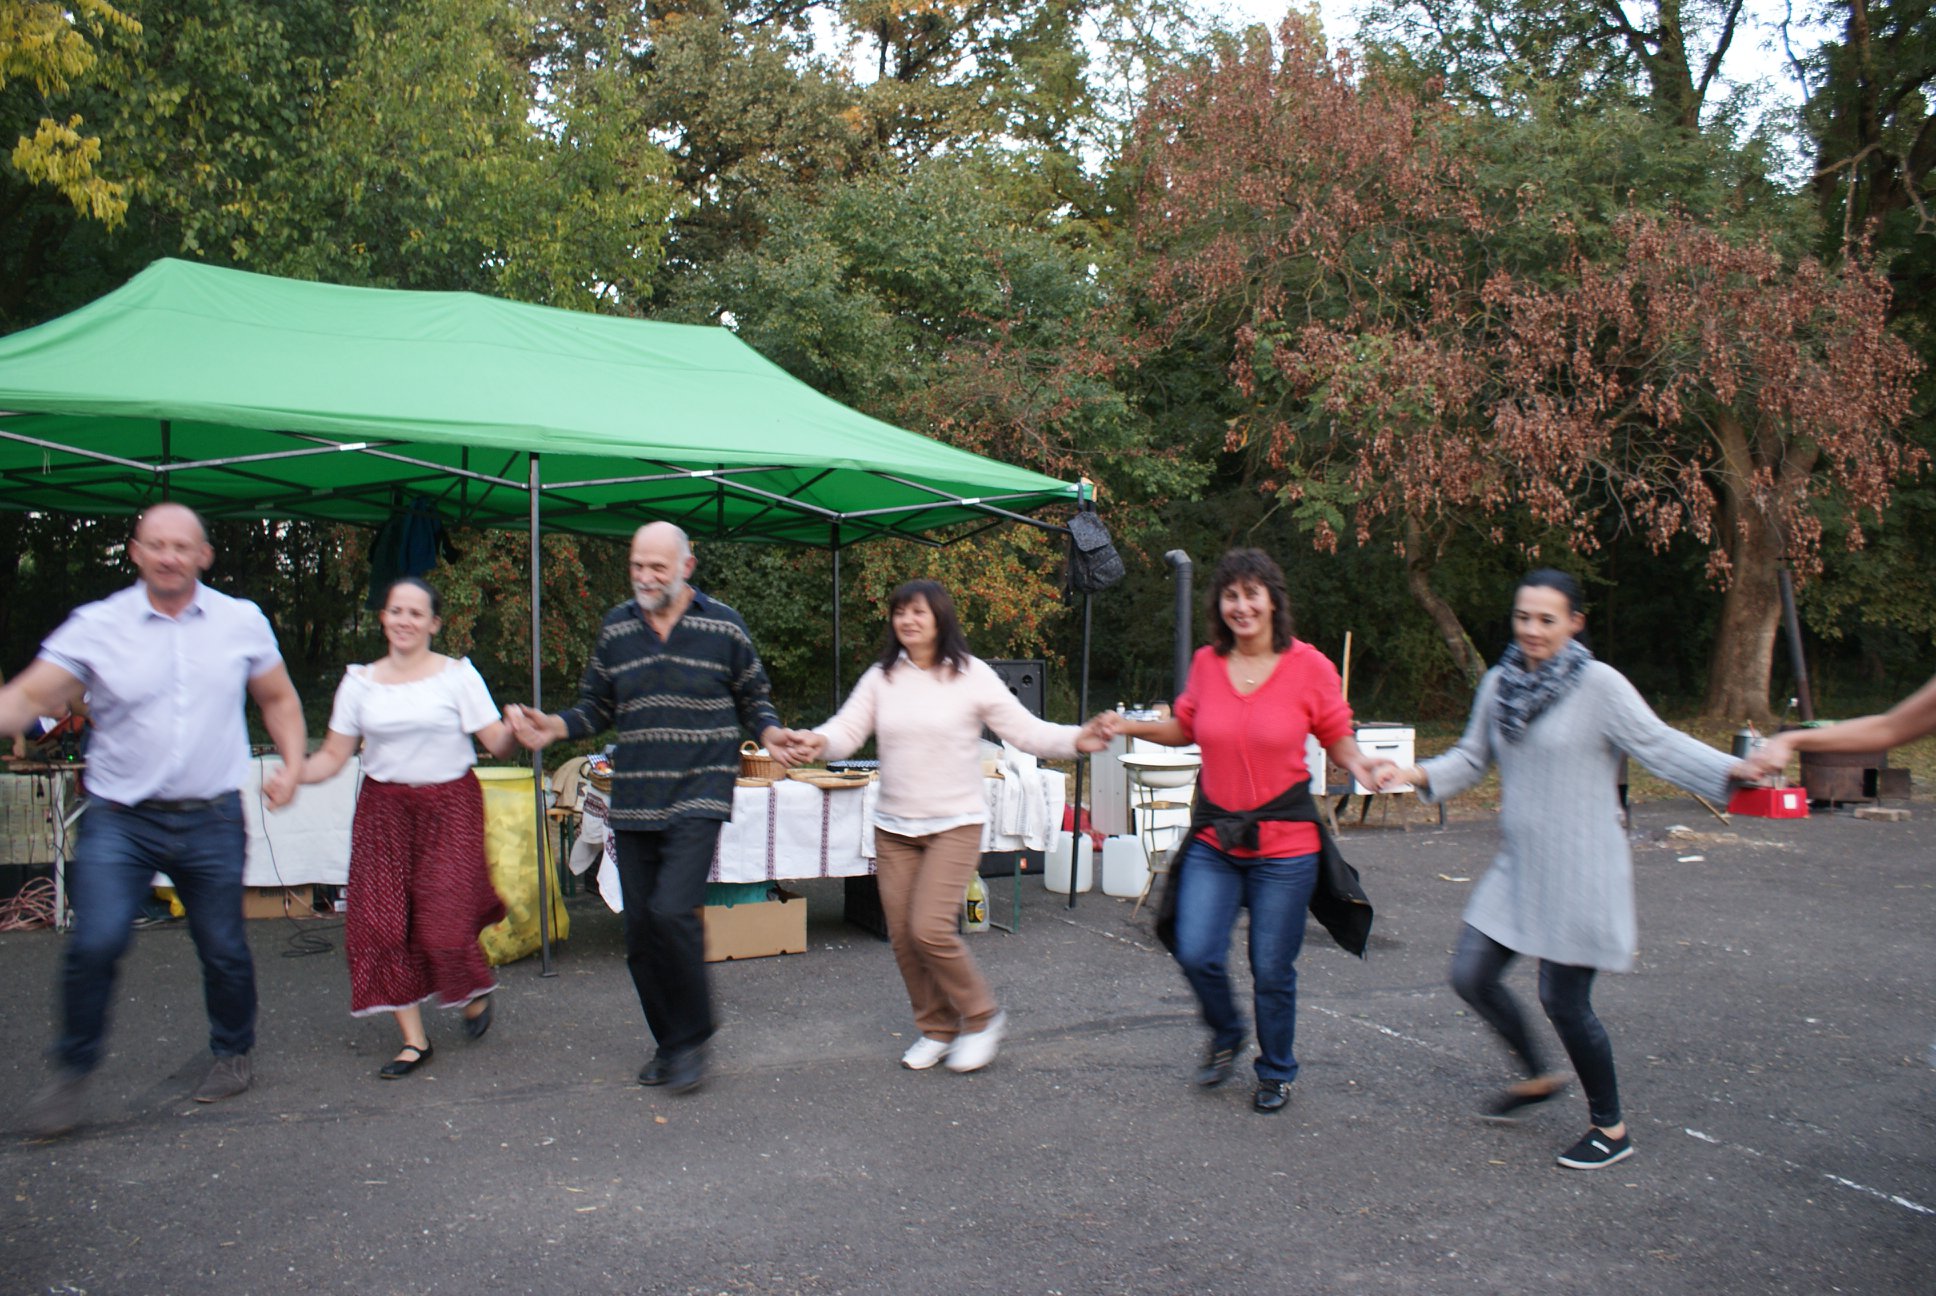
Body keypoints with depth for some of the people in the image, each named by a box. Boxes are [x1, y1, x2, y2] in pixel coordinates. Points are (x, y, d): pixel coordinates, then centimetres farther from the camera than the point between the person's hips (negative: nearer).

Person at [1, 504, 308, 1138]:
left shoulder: (243, 621, 3)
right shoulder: (95, 626, -3)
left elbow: (278, 698, 14)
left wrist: (292, 764, 1)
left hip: (211, 820, 1)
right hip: (120, 819, -1)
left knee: (223, 948, 8)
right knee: (94, 945, -11)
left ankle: (233, 1053, 32)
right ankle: (71, 1073, 12)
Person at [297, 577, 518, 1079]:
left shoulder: (457, 674, 0)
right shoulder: (359, 682, 8)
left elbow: (497, 744, -6)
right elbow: (334, 755, 6)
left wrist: (516, 729, -27)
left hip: (449, 807, -3)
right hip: (384, 809, 3)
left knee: (443, 919, -10)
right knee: (381, 920, -3)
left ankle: (475, 993, 23)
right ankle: (413, 1038, 11)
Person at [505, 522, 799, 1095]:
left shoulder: (724, 626, 1)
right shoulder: (616, 628, 9)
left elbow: (753, 698, 9)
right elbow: (597, 707, 15)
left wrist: (770, 733, -11)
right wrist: (555, 726, -4)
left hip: (699, 794, -4)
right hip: (633, 802, 4)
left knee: (672, 910, -20)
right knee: (640, 930, 7)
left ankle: (692, 1038, 0)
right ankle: (668, 1043, 24)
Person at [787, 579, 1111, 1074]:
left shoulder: (971, 675, -6)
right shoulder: (881, 678, 4)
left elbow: (1025, 730, -6)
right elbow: (848, 730, -2)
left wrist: (1075, 739, -23)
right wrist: (819, 742, -25)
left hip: (954, 824, -4)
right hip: (893, 828, 5)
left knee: (930, 928, -15)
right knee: (902, 935, 7)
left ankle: (982, 1017, 10)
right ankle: (936, 1028, 28)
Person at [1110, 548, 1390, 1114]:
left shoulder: (1309, 666, -7)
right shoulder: (1206, 663, 1)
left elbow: (1337, 737, 2)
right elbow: (1185, 728, 15)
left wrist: (1358, 763, -19)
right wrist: (1133, 727, 0)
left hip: (1284, 841, -3)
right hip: (1213, 839, 3)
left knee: (1272, 971, 6)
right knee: (1195, 954, -3)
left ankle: (1276, 1072, 33)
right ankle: (1226, 1036, 30)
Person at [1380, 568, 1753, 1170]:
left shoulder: (1598, 684, -11)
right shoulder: (1499, 683, 6)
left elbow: (1660, 744, -15)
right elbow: (1472, 758, 14)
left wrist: (1732, 768, -30)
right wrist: (1418, 774, -1)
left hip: (1579, 872, -6)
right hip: (1517, 866, 6)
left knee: (1563, 999, -1)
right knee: (1472, 976, 7)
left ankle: (1611, 1129, 23)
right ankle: (1537, 1075, 34)